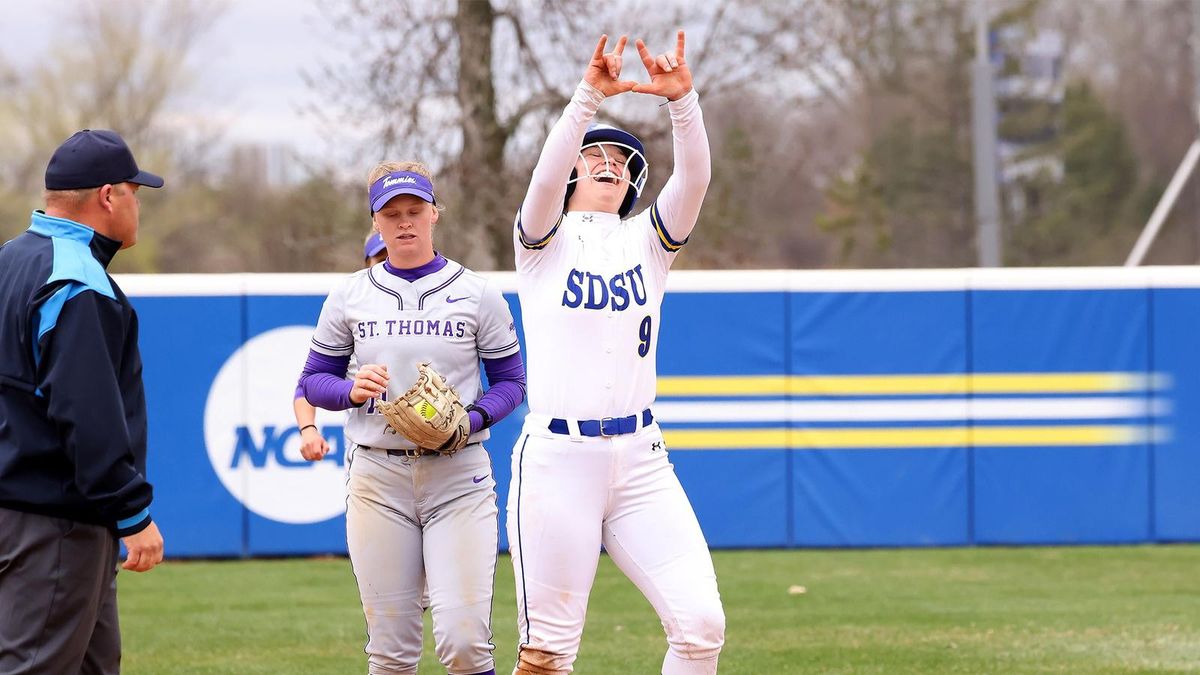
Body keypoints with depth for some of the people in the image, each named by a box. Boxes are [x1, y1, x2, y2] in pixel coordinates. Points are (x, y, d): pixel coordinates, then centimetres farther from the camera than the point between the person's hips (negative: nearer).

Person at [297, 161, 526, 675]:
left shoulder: (476, 294, 3)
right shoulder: (350, 296, 8)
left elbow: (511, 382, 7)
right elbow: (313, 382, 12)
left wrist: (471, 420, -12)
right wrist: (352, 391, -10)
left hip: (458, 477, -2)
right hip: (378, 476, 2)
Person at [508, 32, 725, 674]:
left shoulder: (646, 242, 14)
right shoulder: (543, 241, 7)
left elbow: (693, 178, -4)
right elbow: (545, 175, -14)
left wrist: (681, 99, -21)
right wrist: (589, 97, -28)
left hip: (639, 459, 3)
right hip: (555, 458, -3)